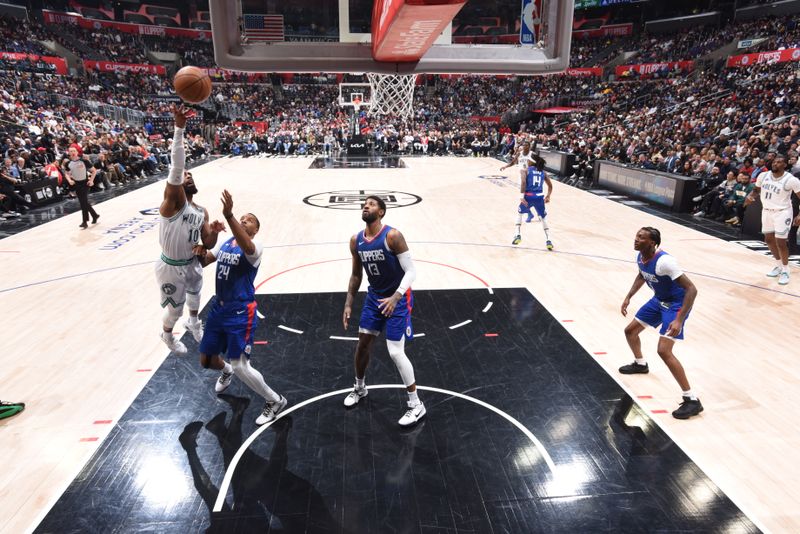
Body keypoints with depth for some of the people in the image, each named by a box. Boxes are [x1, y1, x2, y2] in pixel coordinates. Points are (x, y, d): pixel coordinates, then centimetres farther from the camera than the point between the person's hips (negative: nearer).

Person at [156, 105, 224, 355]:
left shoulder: (202, 212, 1)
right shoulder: (173, 201, -19)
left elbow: (208, 244, 2)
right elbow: (177, 166, -36)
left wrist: (214, 232, -22)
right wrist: (179, 128, -45)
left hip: (192, 263, 7)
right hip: (171, 267, -7)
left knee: (195, 294, 30)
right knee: (175, 309, 9)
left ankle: (193, 322, 62)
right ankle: (167, 334, 42)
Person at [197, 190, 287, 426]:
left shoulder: (255, 248, -14)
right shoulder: (225, 243, 10)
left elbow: (245, 246, -39)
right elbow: (202, 262, 11)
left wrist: (228, 215, -52)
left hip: (241, 313, -7)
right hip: (218, 308, 7)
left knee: (240, 366, -11)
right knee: (206, 359, 17)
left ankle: (275, 401, 11)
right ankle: (226, 371, 55)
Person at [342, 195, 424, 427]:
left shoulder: (392, 236, -22)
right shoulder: (356, 241, -2)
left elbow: (411, 271, -20)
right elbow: (356, 274, 10)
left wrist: (395, 297, -32)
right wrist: (348, 304, 6)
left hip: (398, 299, -6)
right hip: (374, 297, 7)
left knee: (396, 352, -9)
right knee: (362, 345, 14)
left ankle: (416, 405, 8)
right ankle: (359, 388, 41)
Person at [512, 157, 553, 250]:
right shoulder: (543, 173, 18)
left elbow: (523, 182, -10)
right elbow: (550, 185, 20)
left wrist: (522, 196, -13)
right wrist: (548, 196, 32)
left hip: (529, 196, -2)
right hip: (539, 197, 2)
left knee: (519, 213, 26)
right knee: (544, 218, 20)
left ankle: (518, 236, 18)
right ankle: (548, 241, 8)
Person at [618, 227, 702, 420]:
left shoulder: (664, 261, -33)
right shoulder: (640, 257, -7)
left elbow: (692, 289, -32)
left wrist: (679, 320, -38)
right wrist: (628, 297, 12)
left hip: (676, 304, -9)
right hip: (659, 300, 9)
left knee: (664, 350, -20)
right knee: (630, 330, 18)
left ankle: (692, 400, -10)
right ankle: (640, 364, 48)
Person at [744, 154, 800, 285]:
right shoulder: (763, 175, -3)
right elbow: (756, 189, 14)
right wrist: (750, 196, -8)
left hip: (782, 212, -5)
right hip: (767, 211, 6)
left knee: (780, 242, -7)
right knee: (769, 239, 13)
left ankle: (785, 270, 12)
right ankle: (779, 265, 32)